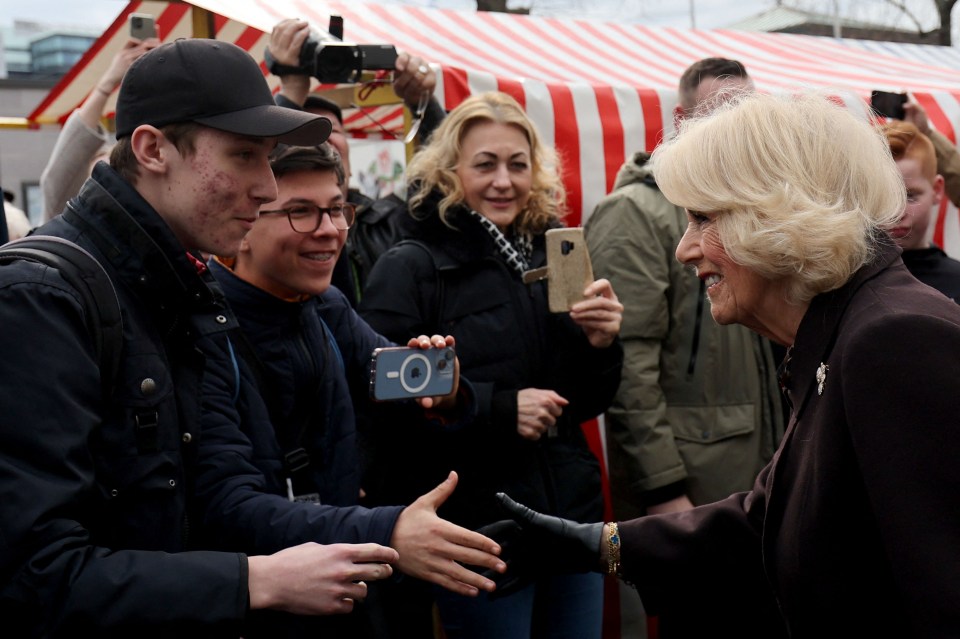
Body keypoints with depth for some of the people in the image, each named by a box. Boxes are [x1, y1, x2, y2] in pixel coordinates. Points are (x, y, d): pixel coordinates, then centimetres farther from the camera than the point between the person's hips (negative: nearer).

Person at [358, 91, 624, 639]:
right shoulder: (411, 269, -7)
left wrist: (602, 345, -6)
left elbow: (586, 404, 13)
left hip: (571, 516, 6)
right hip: (478, 529, -5)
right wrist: (498, 408, -21)